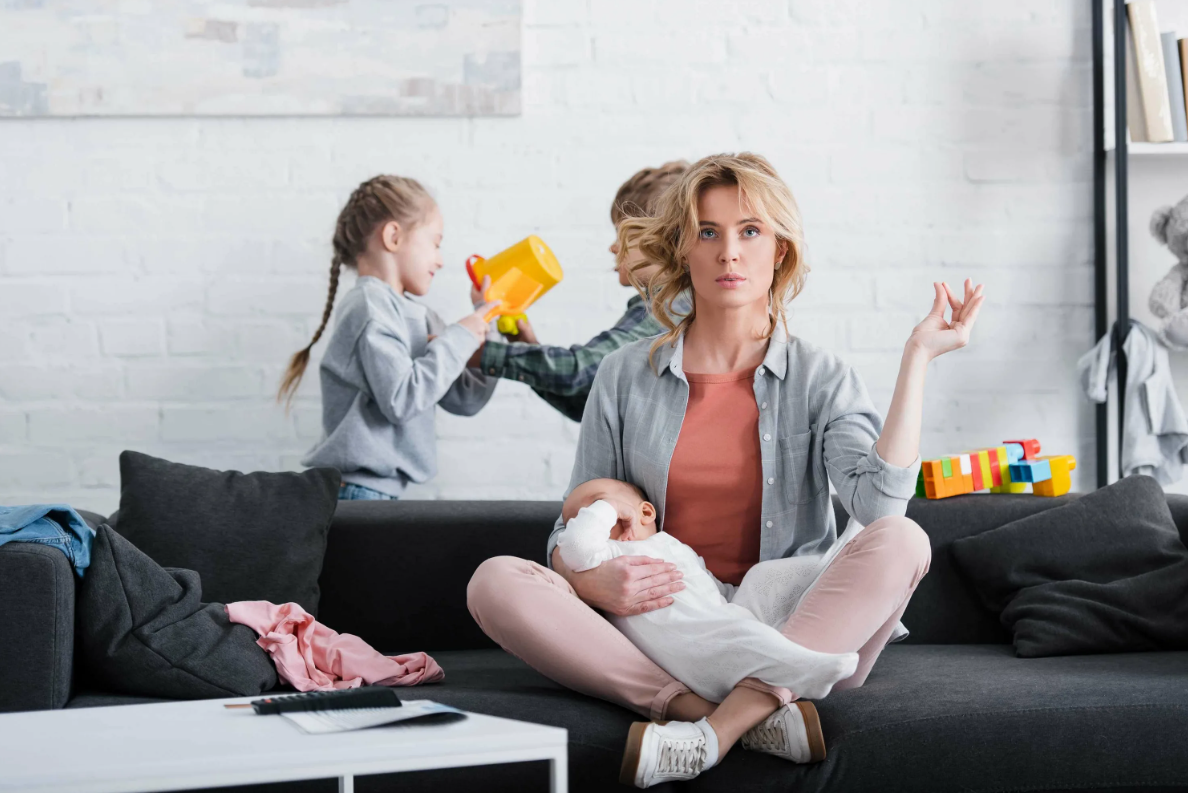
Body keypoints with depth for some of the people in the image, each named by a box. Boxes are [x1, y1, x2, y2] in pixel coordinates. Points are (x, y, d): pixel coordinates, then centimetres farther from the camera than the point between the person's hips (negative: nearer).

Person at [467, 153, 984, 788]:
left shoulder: (819, 379, 6)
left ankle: (716, 731, -36)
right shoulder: (627, 377, 10)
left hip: (794, 636, -1)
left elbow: (879, 502, -13)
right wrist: (595, 581, -14)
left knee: (902, 542, -27)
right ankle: (755, 719, -33)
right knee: (495, 582, -23)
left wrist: (917, 357, -11)